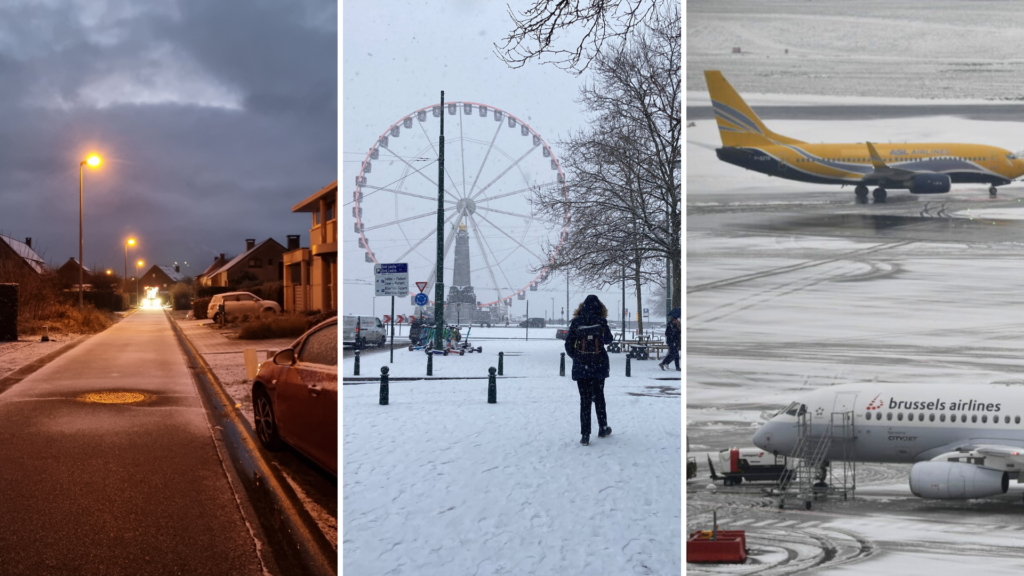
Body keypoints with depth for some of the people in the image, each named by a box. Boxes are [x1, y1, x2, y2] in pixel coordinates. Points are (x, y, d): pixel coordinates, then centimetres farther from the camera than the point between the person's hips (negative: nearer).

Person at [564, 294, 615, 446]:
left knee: (585, 400, 3)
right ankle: (603, 428, 30)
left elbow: (569, 345, -2)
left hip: (581, 367, 0)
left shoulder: (576, 322, -5)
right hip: (599, 366, 0)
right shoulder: (601, 322, -7)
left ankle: (585, 435, -2)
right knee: (599, 397, 18)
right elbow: (609, 338, 9)